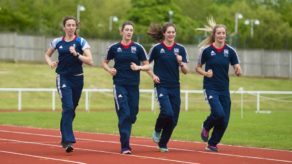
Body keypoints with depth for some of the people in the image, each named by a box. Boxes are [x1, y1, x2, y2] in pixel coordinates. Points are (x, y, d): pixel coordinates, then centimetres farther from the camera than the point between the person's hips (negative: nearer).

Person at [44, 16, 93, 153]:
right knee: (68, 107, -18)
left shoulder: (81, 42, -1)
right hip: (63, 78, -1)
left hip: (77, 78, 1)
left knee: (71, 110, 12)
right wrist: (50, 63, -1)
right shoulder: (57, 42, 4)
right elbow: (47, 55, 20)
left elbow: (90, 61, -9)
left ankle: (65, 138, 32)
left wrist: (76, 54, -21)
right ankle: (68, 141, -20)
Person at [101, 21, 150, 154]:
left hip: (134, 86, 2)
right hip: (119, 85, -2)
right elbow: (104, 62, 16)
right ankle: (125, 146, -10)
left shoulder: (138, 48, 3)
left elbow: (147, 66, 5)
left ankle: (125, 138, 34)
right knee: (124, 114, -12)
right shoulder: (114, 48, 3)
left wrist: (138, 67, -14)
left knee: (132, 116, 8)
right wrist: (109, 69, -4)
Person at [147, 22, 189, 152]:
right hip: (161, 86, -4)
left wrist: (181, 63, -15)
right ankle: (157, 131, 9)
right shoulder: (157, 48, -3)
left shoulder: (180, 49, 5)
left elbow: (185, 71, 4)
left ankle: (163, 144, 20)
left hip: (175, 87, 4)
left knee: (173, 119, 3)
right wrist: (153, 75, -7)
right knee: (167, 112, -22)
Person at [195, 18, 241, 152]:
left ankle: (212, 144, 20)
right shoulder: (206, 50, -5)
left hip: (224, 89, 4)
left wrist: (238, 70, -22)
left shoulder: (230, 51, 2)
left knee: (224, 121, 1)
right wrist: (205, 73, -14)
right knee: (219, 113, -23)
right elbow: (198, 68, 6)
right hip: (211, 88, -4)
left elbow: (238, 71, 1)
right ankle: (206, 127, 10)